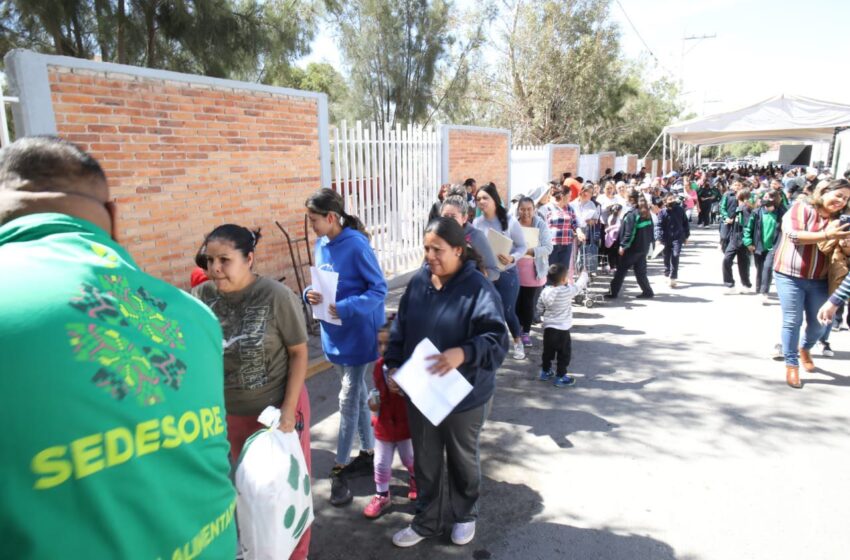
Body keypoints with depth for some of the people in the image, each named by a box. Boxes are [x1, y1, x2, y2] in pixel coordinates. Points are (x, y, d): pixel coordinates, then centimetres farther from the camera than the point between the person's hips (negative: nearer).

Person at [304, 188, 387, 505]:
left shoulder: (356, 244, -19)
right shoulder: (320, 245, 4)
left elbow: (379, 288, -18)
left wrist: (346, 308, -27)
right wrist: (310, 293, -8)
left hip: (358, 333, -8)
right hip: (334, 333, 8)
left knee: (349, 400, 0)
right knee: (358, 395, 19)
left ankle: (340, 469, 15)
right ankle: (368, 454, 34)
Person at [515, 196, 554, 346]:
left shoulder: (541, 225, -6)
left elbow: (548, 247, -13)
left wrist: (531, 251, -28)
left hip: (534, 272, -1)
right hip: (514, 272, 1)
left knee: (529, 304, 8)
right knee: (516, 303, 7)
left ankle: (526, 332, 25)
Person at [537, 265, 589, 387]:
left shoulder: (545, 291, -3)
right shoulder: (568, 291, -17)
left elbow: (539, 309, 5)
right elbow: (579, 285, 0)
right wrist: (584, 274, 18)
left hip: (548, 327, 5)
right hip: (562, 329, -5)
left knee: (548, 351, 19)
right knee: (564, 353, 8)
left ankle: (545, 372, 32)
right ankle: (560, 377, 12)